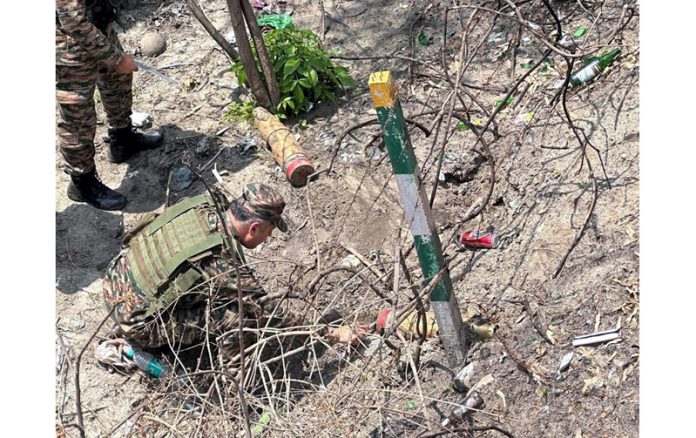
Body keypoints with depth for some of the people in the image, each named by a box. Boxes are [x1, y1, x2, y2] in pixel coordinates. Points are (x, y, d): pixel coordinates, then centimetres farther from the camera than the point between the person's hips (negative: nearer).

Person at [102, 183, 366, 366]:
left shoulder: (206, 204, -10)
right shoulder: (227, 268, -29)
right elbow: (270, 317, -19)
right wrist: (334, 334, -10)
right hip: (135, 321, -8)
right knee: (236, 317, -20)